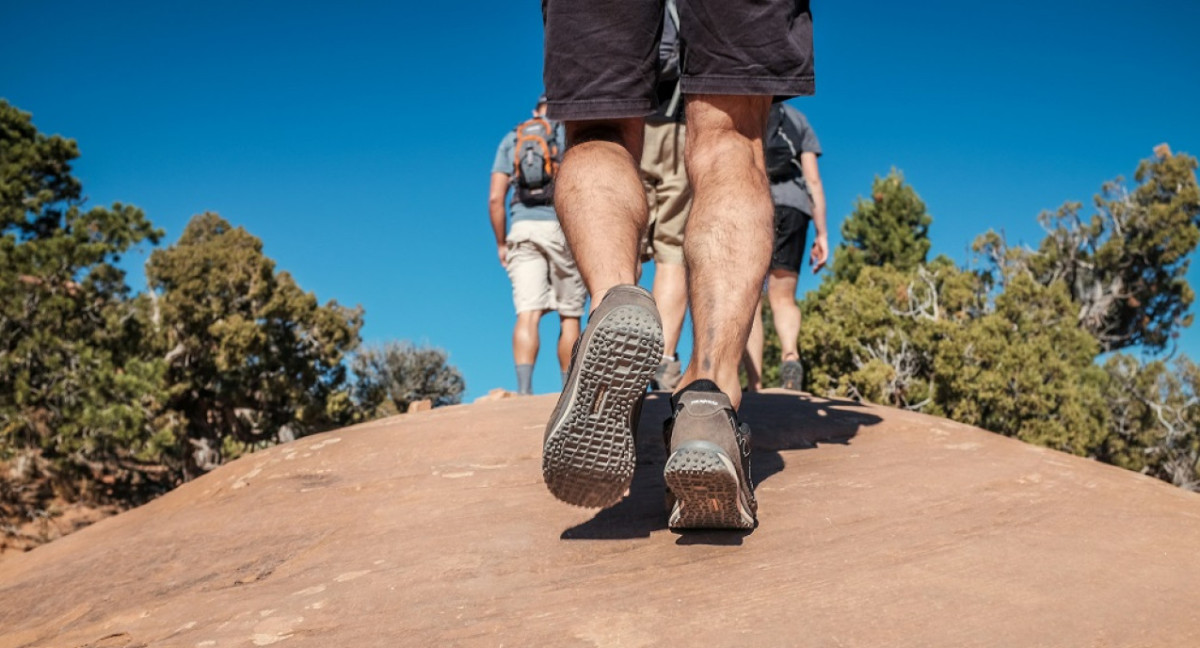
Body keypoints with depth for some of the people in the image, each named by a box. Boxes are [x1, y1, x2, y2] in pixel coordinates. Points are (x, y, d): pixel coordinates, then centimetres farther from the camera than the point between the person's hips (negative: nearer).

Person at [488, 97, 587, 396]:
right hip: (563, 228, -2)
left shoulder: (511, 140, 17)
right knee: (569, 316, 7)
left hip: (522, 229, 2)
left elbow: (495, 197, 7)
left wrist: (501, 243, 14)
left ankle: (523, 388, -24)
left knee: (527, 314, -9)